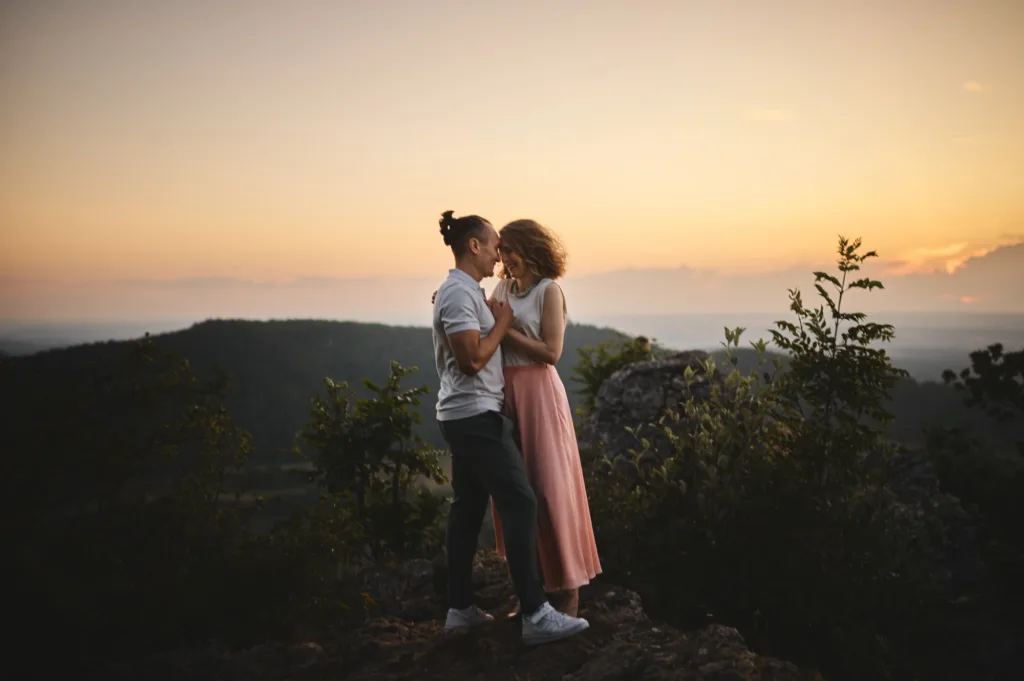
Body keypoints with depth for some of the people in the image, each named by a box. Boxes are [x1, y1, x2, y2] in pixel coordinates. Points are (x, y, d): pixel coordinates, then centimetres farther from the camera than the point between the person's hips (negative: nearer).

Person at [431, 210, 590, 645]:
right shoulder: (459, 292, -16)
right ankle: (535, 615, -10)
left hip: (464, 416, 11)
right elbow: (472, 359, -23)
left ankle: (459, 608, 17)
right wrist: (503, 322, -10)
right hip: (476, 416, -11)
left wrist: (495, 319, 14)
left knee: (468, 507, 12)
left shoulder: (461, 290, 17)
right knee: (520, 504, -11)